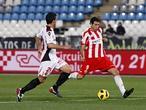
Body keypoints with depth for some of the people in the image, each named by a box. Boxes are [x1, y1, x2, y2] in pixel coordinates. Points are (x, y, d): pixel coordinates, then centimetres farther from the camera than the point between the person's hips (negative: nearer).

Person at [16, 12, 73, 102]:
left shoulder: (45, 29, 11)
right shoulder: (48, 31, -19)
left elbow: (38, 37, 29)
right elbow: (50, 45, -31)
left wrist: (39, 49, 36)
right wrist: (63, 47, -24)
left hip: (53, 57, 10)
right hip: (48, 58, -10)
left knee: (68, 69, 4)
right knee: (41, 79, -8)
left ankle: (55, 88, 9)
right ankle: (22, 91, 0)